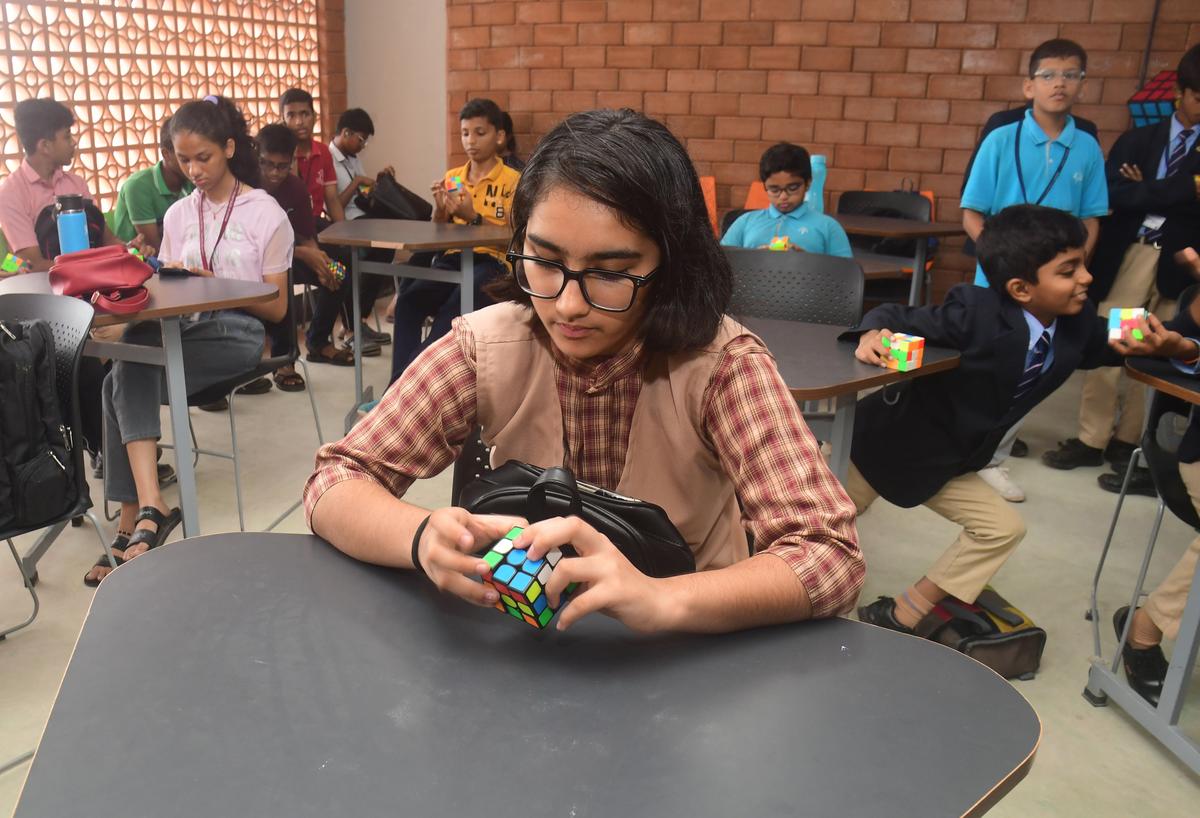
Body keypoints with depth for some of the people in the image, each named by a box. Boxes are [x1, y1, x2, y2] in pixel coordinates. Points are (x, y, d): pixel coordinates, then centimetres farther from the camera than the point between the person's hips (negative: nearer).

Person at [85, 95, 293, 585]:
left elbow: (276, 309, -2)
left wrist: (214, 286, -14)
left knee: (124, 381, -27)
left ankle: (135, 520, -21)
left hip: (238, 333, -4)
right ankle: (148, 509, -35)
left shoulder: (266, 213, 2)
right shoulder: (178, 215, 16)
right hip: (184, 329, 5)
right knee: (126, 377, -30)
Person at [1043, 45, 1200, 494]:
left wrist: (1145, 191, -9)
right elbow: (1111, 194, -5)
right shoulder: (1139, 139, 10)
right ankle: (1092, 438, 12)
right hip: (1130, 254, 1)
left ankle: (1128, 440, 17)